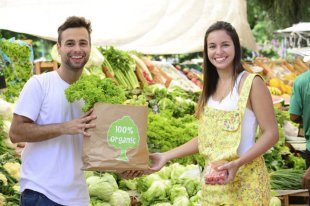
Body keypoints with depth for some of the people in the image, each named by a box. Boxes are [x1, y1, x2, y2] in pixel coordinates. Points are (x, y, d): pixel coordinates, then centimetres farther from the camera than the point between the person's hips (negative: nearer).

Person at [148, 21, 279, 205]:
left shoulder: (251, 83, -9)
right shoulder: (211, 87, 9)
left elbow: (271, 134, -11)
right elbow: (206, 137, 13)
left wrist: (238, 163, -22)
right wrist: (167, 156, 7)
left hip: (245, 179, -5)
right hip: (213, 179, 5)